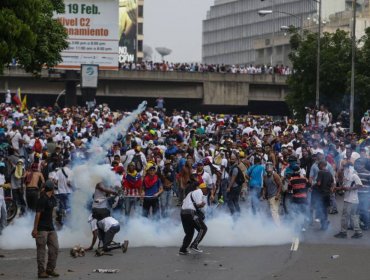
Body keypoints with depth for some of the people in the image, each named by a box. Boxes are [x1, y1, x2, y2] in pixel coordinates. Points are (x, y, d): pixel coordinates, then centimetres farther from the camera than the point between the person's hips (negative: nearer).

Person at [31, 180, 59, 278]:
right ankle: (41, 271, 0)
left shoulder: (53, 199, 12)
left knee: (55, 248, 5)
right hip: (42, 229, -9)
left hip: (51, 228, 9)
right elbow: (38, 214, -17)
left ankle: (50, 269, 13)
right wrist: (35, 229, -18)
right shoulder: (42, 199, -14)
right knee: (41, 250, -4)